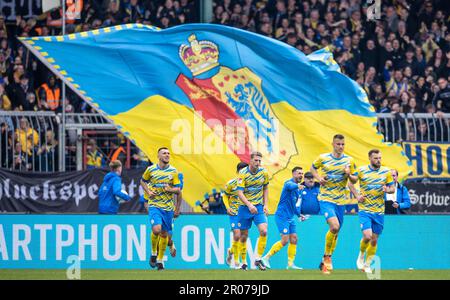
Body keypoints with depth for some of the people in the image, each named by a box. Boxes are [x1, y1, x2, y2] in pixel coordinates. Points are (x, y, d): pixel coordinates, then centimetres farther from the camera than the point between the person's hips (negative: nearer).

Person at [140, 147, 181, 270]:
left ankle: (160, 259, 21)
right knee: (156, 229, -21)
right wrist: (148, 192, 0)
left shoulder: (173, 171, 1)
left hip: (168, 207, 2)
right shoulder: (151, 169, -1)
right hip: (154, 205, -2)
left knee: (164, 234, 6)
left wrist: (170, 189, -18)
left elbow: (178, 189, 3)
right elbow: (143, 181, 17)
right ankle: (154, 253, 5)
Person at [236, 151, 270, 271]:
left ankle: (258, 259, -8)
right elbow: (240, 192, -18)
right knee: (244, 236, 3)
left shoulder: (264, 172, -2)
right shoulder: (243, 173, -13)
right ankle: (244, 262, 17)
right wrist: (249, 205, -32)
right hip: (245, 207, -2)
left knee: (263, 231, -17)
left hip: (259, 207, 2)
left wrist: (266, 205, 3)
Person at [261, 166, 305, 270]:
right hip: (282, 216, -9)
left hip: (291, 217, 9)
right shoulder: (289, 183, -13)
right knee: (285, 240, -13)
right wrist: (297, 186, -60)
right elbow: (289, 186, -40)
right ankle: (266, 258, -4)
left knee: (294, 240, 4)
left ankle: (290, 264, 9)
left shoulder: (299, 189, 15)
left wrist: (299, 214, 20)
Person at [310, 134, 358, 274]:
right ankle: (327, 256, -5)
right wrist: (318, 178, -4)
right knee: (334, 226, -23)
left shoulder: (349, 160, 3)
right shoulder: (323, 158, -2)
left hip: (340, 201, 4)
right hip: (325, 199, -4)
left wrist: (349, 175, -13)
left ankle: (325, 261, 25)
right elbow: (313, 168, 16)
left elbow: (355, 179, 9)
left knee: (335, 232, 8)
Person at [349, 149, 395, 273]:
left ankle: (367, 264, 24)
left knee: (374, 240, 7)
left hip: (379, 211, 3)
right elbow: (350, 183, 8)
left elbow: (392, 188, 10)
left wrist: (387, 190, -14)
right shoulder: (361, 170, -3)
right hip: (364, 209, -3)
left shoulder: (386, 172, 3)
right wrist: (357, 196, -6)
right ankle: (361, 255, 12)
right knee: (367, 236, -18)